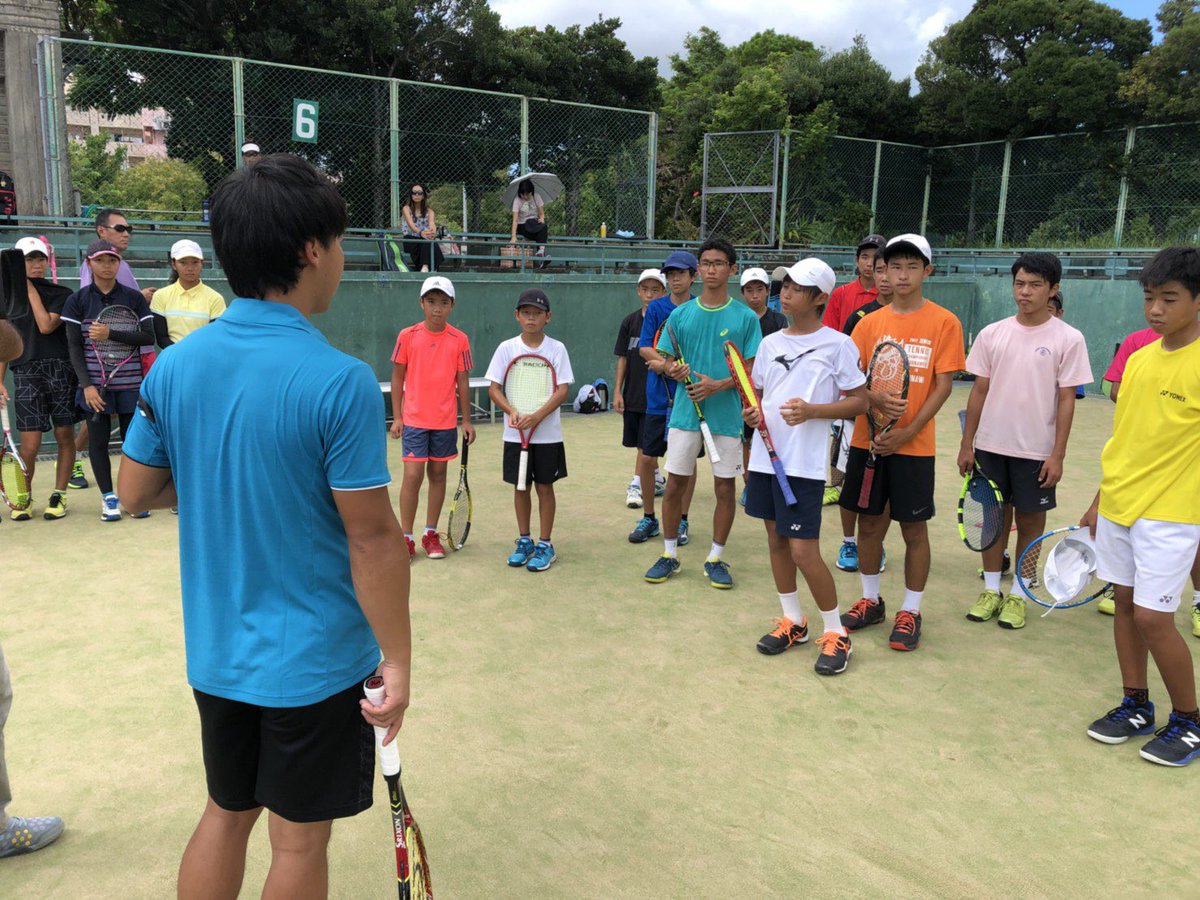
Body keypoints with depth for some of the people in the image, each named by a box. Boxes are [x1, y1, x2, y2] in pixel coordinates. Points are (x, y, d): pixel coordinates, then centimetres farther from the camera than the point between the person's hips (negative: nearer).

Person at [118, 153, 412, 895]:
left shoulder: (175, 364, -4)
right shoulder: (340, 381, -22)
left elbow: (136, 490, 6)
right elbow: (372, 538, -20)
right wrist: (398, 659, -11)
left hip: (215, 650, 6)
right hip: (314, 658, -5)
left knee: (226, 814, 24)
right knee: (300, 840, 14)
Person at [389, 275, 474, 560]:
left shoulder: (459, 340, 0)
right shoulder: (407, 336, -2)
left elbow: (463, 382, 5)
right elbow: (397, 378, 3)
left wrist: (466, 421, 5)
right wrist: (396, 417, 0)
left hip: (446, 421, 2)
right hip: (414, 419, -2)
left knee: (438, 474, 9)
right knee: (413, 475, -7)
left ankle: (431, 534, 20)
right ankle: (406, 537, 5)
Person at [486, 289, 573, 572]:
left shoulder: (556, 348, -3)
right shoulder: (507, 348, 1)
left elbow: (563, 390, -8)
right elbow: (494, 388, 2)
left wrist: (537, 416, -20)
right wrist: (511, 412, -16)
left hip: (547, 434, -2)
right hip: (515, 433, 2)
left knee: (544, 487, 5)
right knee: (520, 487, 10)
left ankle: (545, 545, 16)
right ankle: (524, 541, 25)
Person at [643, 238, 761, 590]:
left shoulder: (745, 317, -1)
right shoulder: (681, 314, 6)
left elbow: (752, 369, -2)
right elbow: (666, 360, 10)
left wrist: (719, 384, -18)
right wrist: (673, 370, -13)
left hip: (726, 414, -1)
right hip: (685, 412, 2)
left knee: (725, 486, 5)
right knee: (674, 483, 4)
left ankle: (716, 558, 19)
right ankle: (669, 555, 19)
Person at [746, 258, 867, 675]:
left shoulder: (838, 345, -5)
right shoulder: (770, 343, 11)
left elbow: (860, 400, -5)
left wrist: (812, 411, -18)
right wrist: (752, 412, -1)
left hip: (805, 464, -6)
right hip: (765, 456, 6)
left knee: (804, 552, -7)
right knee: (776, 539, 13)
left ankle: (835, 633, 12)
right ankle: (792, 621, 29)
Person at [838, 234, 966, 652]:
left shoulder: (943, 322, -3)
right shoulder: (871, 322, 6)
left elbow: (943, 385, -6)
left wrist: (907, 432, -14)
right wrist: (873, 398, -17)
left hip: (913, 445, -3)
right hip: (868, 440, 3)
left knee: (914, 528, 5)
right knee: (869, 523, 11)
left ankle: (910, 613, 19)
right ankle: (870, 601, 28)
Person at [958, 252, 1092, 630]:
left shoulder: (1068, 339, -5)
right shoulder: (992, 334, 3)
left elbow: (1066, 400, -5)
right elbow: (979, 391, 6)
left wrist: (1057, 455, -9)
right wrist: (967, 444, 4)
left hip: (1036, 451, -2)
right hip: (991, 445, 3)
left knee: (1030, 521, 7)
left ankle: (1018, 595, 19)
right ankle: (991, 590, 22)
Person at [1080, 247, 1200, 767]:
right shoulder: (1138, 358, 8)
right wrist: (1099, 502, 16)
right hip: (1117, 506, 6)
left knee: (1152, 616, -5)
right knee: (1124, 603, 12)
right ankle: (1136, 707, 28)